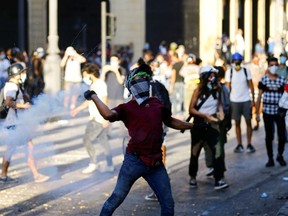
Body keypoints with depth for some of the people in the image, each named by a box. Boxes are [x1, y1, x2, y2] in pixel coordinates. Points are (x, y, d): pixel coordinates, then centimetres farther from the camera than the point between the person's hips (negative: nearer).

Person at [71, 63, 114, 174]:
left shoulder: (100, 85, -16)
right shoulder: (94, 85, 15)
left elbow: (104, 102, -21)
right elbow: (89, 100, 26)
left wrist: (105, 119, -25)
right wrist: (77, 109, 28)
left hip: (99, 119, -10)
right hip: (96, 118, 10)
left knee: (87, 140, -5)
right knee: (103, 141, 11)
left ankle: (93, 164, 4)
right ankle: (110, 165, 15)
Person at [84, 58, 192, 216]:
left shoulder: (157, 104, 14)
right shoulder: (127, 108, 1)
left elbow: (171, 122, 29)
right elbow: (108, 114, -20)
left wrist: (193, 125, 31)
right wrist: (93, 97, -15)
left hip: (155, 163, 4)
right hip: (135, 161, -4)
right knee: (117, 198, 0)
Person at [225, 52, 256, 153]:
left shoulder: (246, 71, -2)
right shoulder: (229, 72, -1)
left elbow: (251, 85, 1)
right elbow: (228, 87, 1)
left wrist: (253, 99, -4)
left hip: (246, 100, 0)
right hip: (234, 101, 0)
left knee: (248, 122, 2)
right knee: (237, 123, 5)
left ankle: (249, 144, 9)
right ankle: (239, 145, 10)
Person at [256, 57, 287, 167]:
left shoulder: (282, 80, 3)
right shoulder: (263, 80, 1)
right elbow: (259, 96, 3)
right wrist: (257, 112, 1)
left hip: (279, 112, 0)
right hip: (267, 112, 0)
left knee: (282, 135, -2)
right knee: (269, 136, 6)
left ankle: (280, 156, 20)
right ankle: (270, 158, 16)